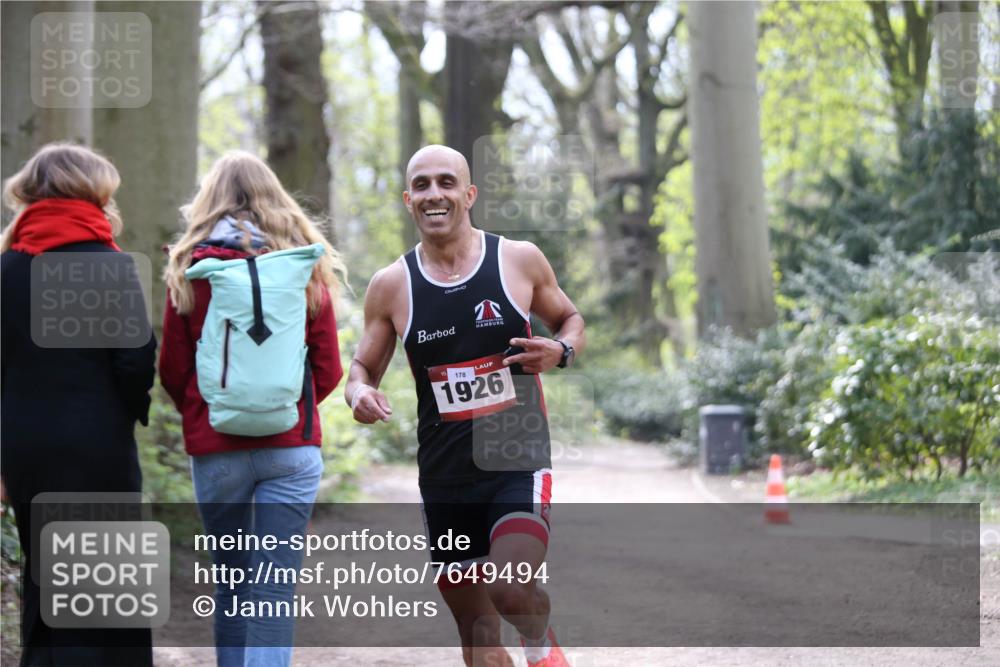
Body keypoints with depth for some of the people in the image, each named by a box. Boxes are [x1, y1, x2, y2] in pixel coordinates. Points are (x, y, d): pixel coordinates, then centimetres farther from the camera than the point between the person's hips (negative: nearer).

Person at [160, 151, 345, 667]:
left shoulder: (190, 269, 0)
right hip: (291, 445, 0)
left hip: (215, 449, 0)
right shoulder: (306, 267, 3)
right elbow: (328, 371, 6)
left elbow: (172, 372, 3)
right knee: (275, 587, -4)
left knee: (231, 583, 15)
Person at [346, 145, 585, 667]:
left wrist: (561, 349, -9)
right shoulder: (391, 285, 0)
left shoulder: (520, 260, -2)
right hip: (444, 480, 2)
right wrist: (359, 392, -13)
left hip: (519, 467, -2)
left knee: (511, 591, -25)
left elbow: (570, 320, 14)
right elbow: (363, 366, 11)